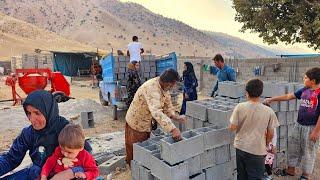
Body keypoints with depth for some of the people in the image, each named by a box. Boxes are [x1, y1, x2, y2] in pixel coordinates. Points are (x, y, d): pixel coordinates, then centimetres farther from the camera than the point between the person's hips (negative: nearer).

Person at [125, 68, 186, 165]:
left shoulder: (164, 87, -7)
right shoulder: (151, 88, -36)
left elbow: (167, 105, 1)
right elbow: (156, 111, -49)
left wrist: (174, 116, -19)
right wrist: (172, 129, -55)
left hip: (147, 122, 9)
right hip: (136, 122, -8)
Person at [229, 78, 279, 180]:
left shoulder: (240, 107, -13)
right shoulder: (269, 111, -11)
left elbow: (232, 128, -10)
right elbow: (270, 134, -3)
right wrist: (266, 144, 16)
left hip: (240, 147, 2)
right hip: (257, 151, -1)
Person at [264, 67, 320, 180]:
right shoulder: (305, 90, 3)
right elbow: (288, 96, 11)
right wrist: (271, 99, 10)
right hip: (299, 124, 7)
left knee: (308, 151, 9)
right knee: (293, 147, 16)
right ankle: (291, 170, 32)